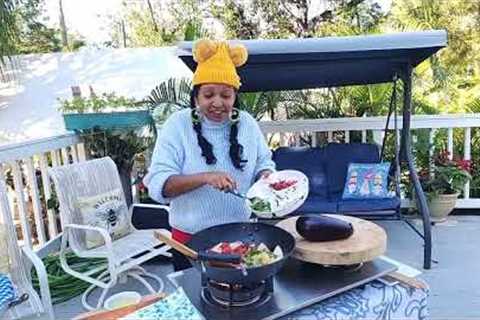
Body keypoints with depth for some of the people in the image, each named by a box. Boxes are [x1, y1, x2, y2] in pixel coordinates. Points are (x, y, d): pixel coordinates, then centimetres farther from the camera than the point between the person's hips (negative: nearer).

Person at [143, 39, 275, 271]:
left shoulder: (247, 123, -2)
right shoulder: (177, 125, -11)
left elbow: (264, 163, 8)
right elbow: (158, 184, -18)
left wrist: (265, 177, -15)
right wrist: (205, 177, -32)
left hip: (243, 235, 3)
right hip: (191, 241, -3)